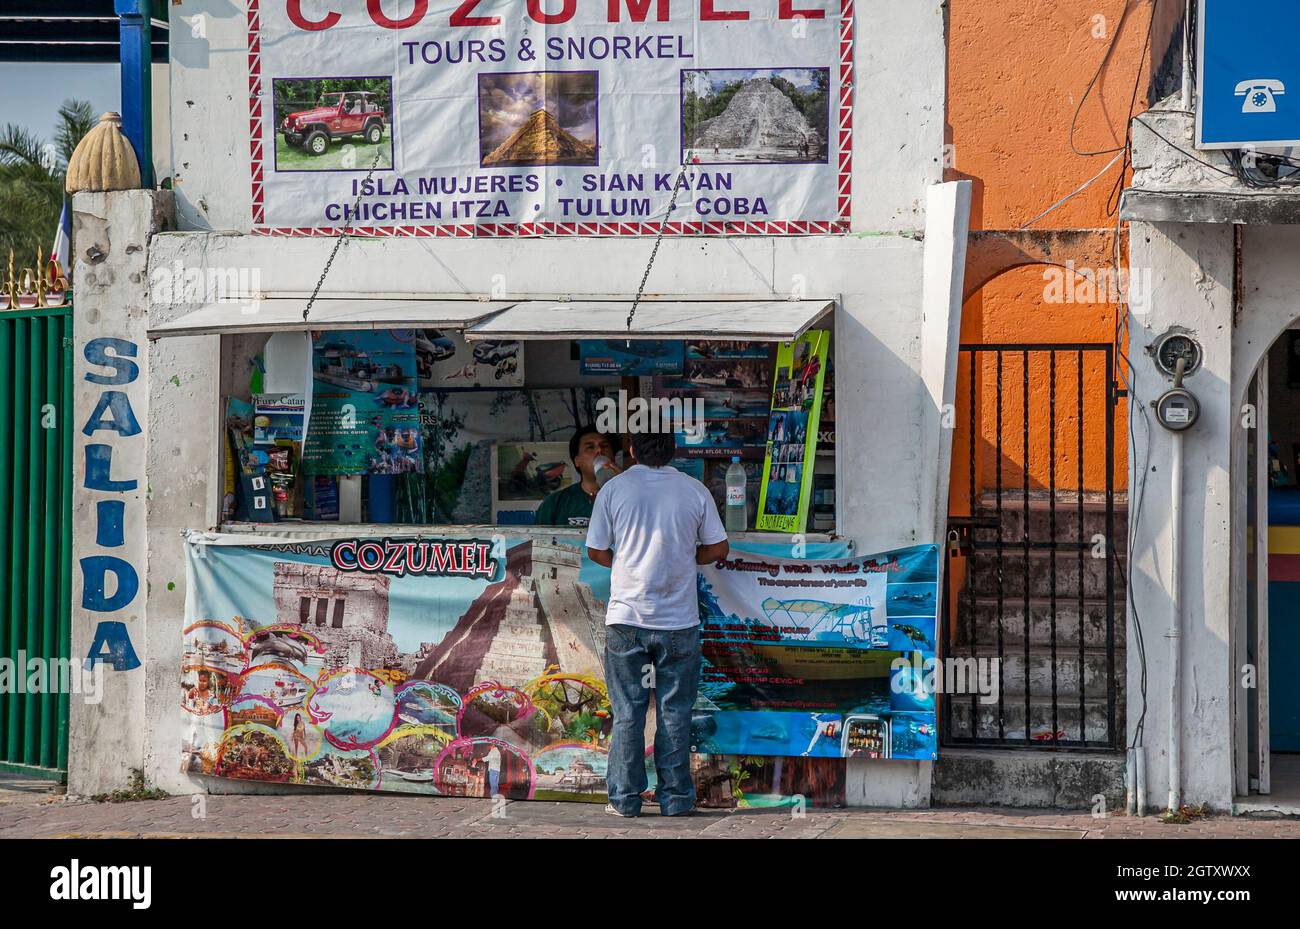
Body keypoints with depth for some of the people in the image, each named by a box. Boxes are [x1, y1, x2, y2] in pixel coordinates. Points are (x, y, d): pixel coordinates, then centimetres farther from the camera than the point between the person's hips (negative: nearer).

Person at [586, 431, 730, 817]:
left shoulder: (614, 489, -4)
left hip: (626, 618, 0)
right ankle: (676, 799, 10)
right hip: (679, 621, 0)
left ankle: (625, 799, 8)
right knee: (675, 712, 7)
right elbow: (718, 548, 5)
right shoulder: (695, 491, -1)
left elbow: (595, 550, 2)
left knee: (627, 712, 6)